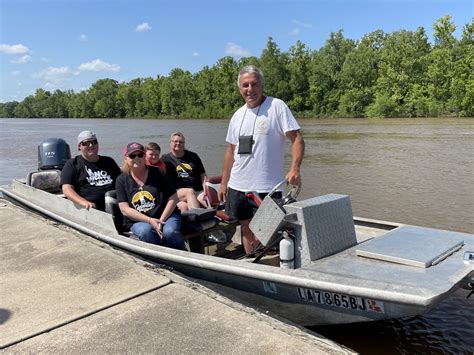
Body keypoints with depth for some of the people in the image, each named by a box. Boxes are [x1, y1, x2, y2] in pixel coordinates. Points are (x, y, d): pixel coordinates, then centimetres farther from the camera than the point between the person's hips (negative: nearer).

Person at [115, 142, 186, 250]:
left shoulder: (156, 173, 4)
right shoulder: (122, 180, 6)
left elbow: (173, 198, 1)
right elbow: (125, 209, -2)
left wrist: (161, 220, -11)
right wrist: (150, 221, -15)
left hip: (166, 215, 0)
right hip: (138, 221, 0)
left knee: (169, 232, -32)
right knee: (145, 231, -34)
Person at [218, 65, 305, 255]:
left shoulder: (277, 106, -7)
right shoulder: (238, 115, 11)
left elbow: (297, 139, -12)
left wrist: (294, 169, -27)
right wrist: (224, 182, 16)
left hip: (267, 187, -6)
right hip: (238, 186, 6)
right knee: (247, 228, 17)